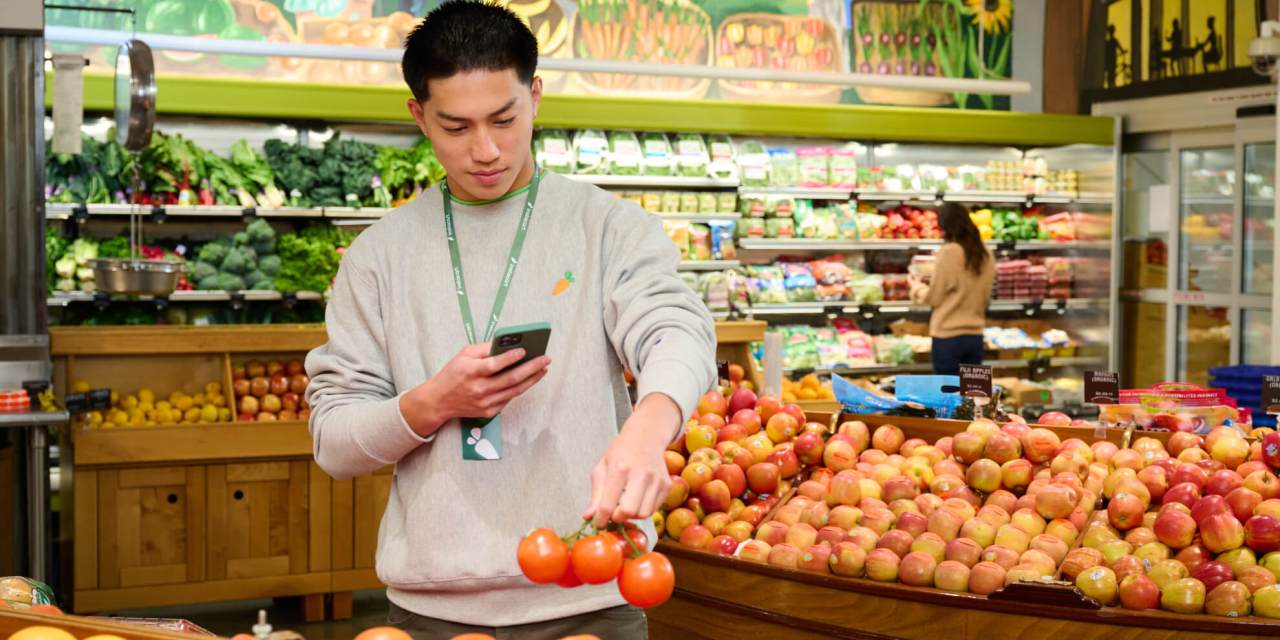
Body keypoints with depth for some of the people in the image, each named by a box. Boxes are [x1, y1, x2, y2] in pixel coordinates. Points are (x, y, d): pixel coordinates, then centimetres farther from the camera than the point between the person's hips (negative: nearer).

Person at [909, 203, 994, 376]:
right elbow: (985, 297, 13)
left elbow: (933, 297, -6)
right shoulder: (985, 254, 4)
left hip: (948, 336, -5)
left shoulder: (949, 252, -12)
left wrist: (916, 286, 12)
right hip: (975, 336, 5)